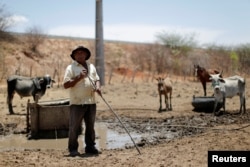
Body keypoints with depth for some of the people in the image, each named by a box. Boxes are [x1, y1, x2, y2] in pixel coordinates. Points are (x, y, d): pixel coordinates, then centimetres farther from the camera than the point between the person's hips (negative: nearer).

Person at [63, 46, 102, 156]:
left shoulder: (91, 67, 17)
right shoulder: (71, 68, -2)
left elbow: (97, 79, 21)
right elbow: (65, 85, -8)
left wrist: (98, 87, -1)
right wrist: (79, 78, -17)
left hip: (91, 101, 6)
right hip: (77, 102, -5)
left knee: (90, 126, 11)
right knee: (75, 126, -2)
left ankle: (90, 147, 21)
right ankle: (73, 149, 5)